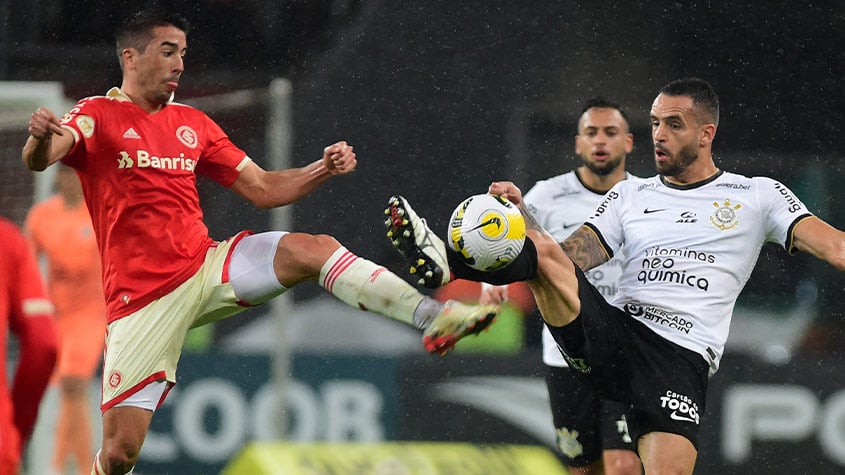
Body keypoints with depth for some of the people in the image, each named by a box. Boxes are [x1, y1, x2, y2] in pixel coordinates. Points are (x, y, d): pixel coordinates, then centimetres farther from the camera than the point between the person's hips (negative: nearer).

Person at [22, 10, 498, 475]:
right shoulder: (98, 116, -4)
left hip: (207, 268, 4)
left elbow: (263, 188, 14)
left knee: (314, 248, -18)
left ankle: (433, 317, -25)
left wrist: (324, 169, -3)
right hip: (142, 297, -4)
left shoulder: (193, 124, 14)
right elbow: (40, 160, -23)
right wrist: (40, 138, -48)